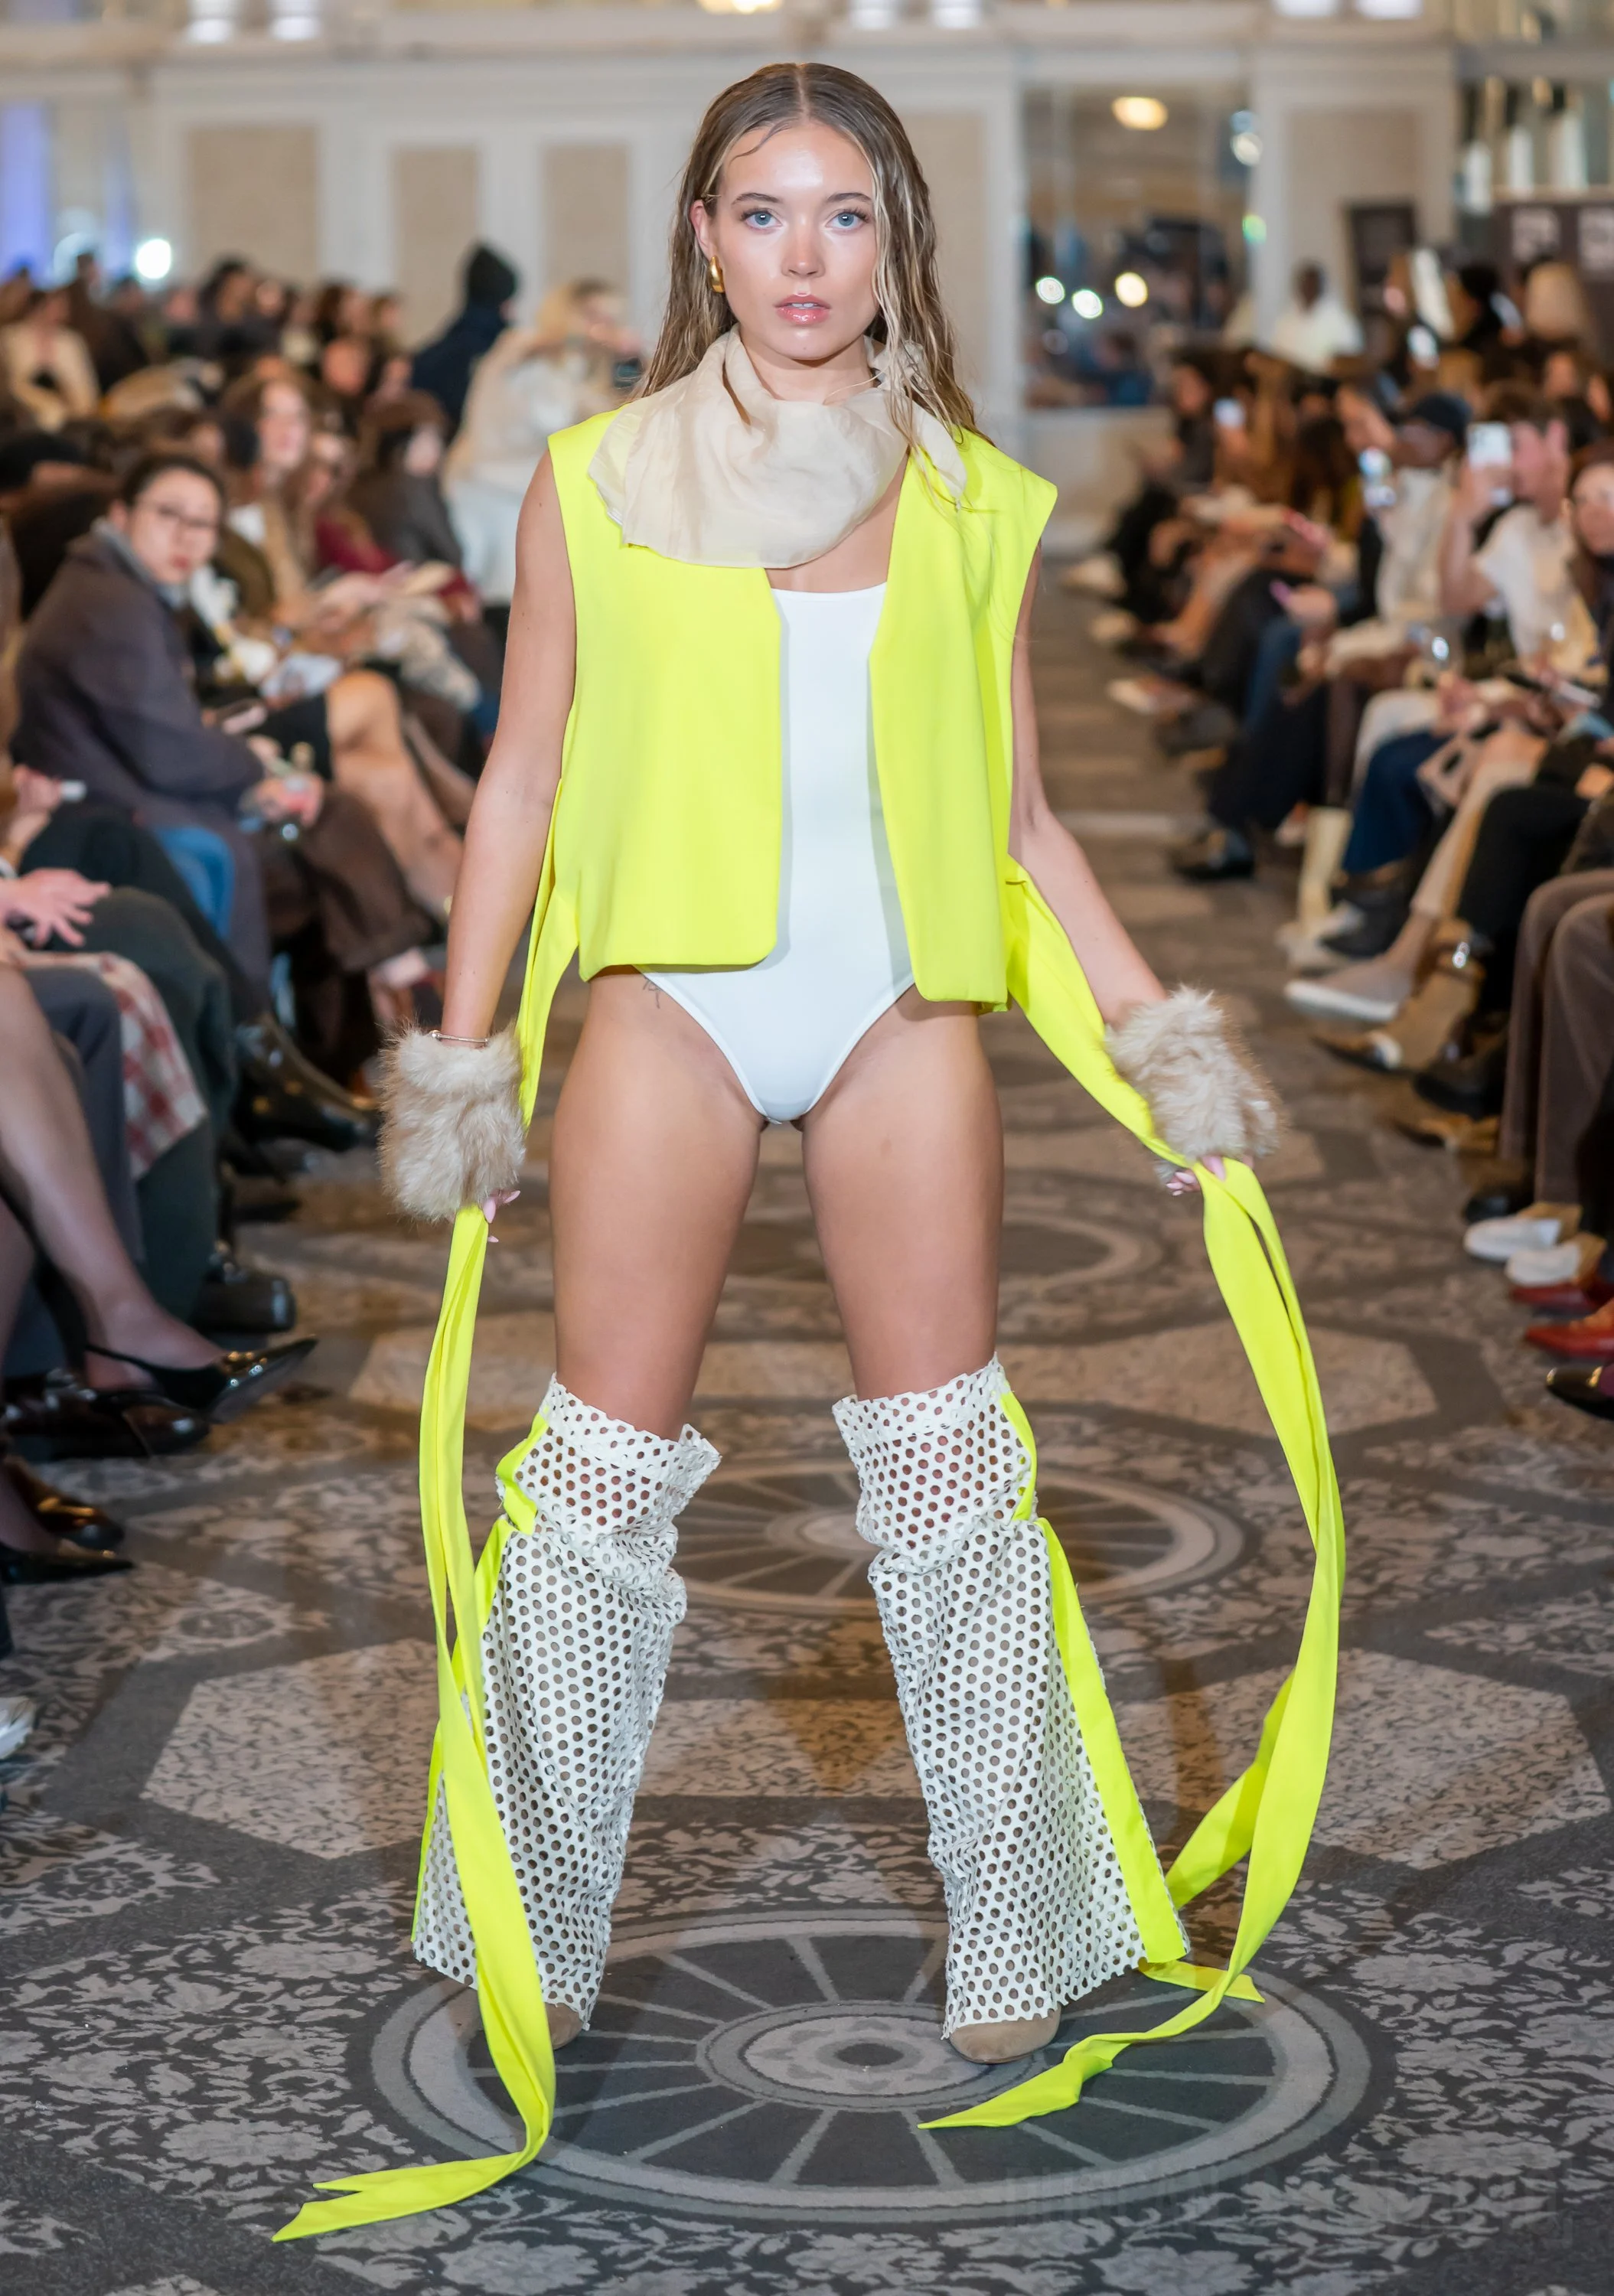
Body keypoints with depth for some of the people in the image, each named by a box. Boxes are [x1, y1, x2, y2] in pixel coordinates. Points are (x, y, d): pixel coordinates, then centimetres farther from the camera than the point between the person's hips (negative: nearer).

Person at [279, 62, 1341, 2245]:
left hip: (904, 1005, 1)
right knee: (604, 1454, 1)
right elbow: (520, 783, 8)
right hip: (670, 995, -1)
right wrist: (464, 1053, 3)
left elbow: (1021, 819, 12)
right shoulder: (597, 483, 6)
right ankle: (538, 1937, 15)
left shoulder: (972, 503, 9)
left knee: (945, 1450, 3)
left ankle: (1016, 1927, 14)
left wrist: (1155, 1030, 5)